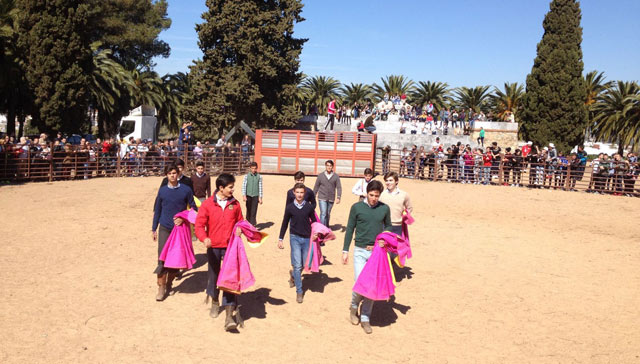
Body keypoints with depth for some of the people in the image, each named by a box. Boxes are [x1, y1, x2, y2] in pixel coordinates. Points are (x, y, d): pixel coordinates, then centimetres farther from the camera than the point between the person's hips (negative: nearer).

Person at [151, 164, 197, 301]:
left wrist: (183, 219, -14)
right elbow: (157, 210, 11)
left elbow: (193, 208, 3)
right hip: (164, 228, 0)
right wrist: (154, 229, 12)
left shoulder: (186, 190, -2)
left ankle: (169, 284, 25)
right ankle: (161, 287, 0)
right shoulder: (162, 190, 4)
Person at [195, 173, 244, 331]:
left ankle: (229, 316, -6)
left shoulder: (235, 204, 1)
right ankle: (215, 302, 45)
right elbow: (199, 225, -10)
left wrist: (239, 229, -9)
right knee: (213, 275, 18)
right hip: (213, 247, 0)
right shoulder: (207, 204, -7)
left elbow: (240, 221, 14)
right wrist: (204, 239, -27)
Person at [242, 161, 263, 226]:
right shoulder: (246, 176, 1)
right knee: (248, 210, 10)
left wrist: (260, 197, 2)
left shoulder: (259, 176, 2)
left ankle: (252, 224, -5)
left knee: (254, 211, -5)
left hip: (255, 196, 0)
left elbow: (260, 187, 4)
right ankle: (248, 223, 24)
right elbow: (244, 186, -2)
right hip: (248, 195, 0)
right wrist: (244, 196, -12)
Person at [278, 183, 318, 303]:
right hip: (295, 238, -2)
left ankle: (294, 275, 41)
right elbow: (285, 224, 7)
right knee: (297, 265, -6)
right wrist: (280, 239, 9)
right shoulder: (290, 207, -2)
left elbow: (314, 221, 10)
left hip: (307, 238, 2)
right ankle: (299, 291, 3)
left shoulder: (309, 207, -1)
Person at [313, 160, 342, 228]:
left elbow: (339, 187, -3)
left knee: (328, 214, 14)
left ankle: (326, 227, 31)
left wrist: (338, 197, -15)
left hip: (331, 199, 2)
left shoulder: (336, 176, -1)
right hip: (322, 198, -1)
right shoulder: (320, 175, 0)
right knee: (323, 213, -12)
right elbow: (316, 187, 7)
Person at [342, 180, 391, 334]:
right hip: (360, 251, -2)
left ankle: (365, 318, 20)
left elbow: (388, 227, 15)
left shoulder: (384, 209, 2)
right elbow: (350, 229, 3)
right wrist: (345, 250, 0)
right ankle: (354, 306, 21)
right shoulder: (357, 207, -2)